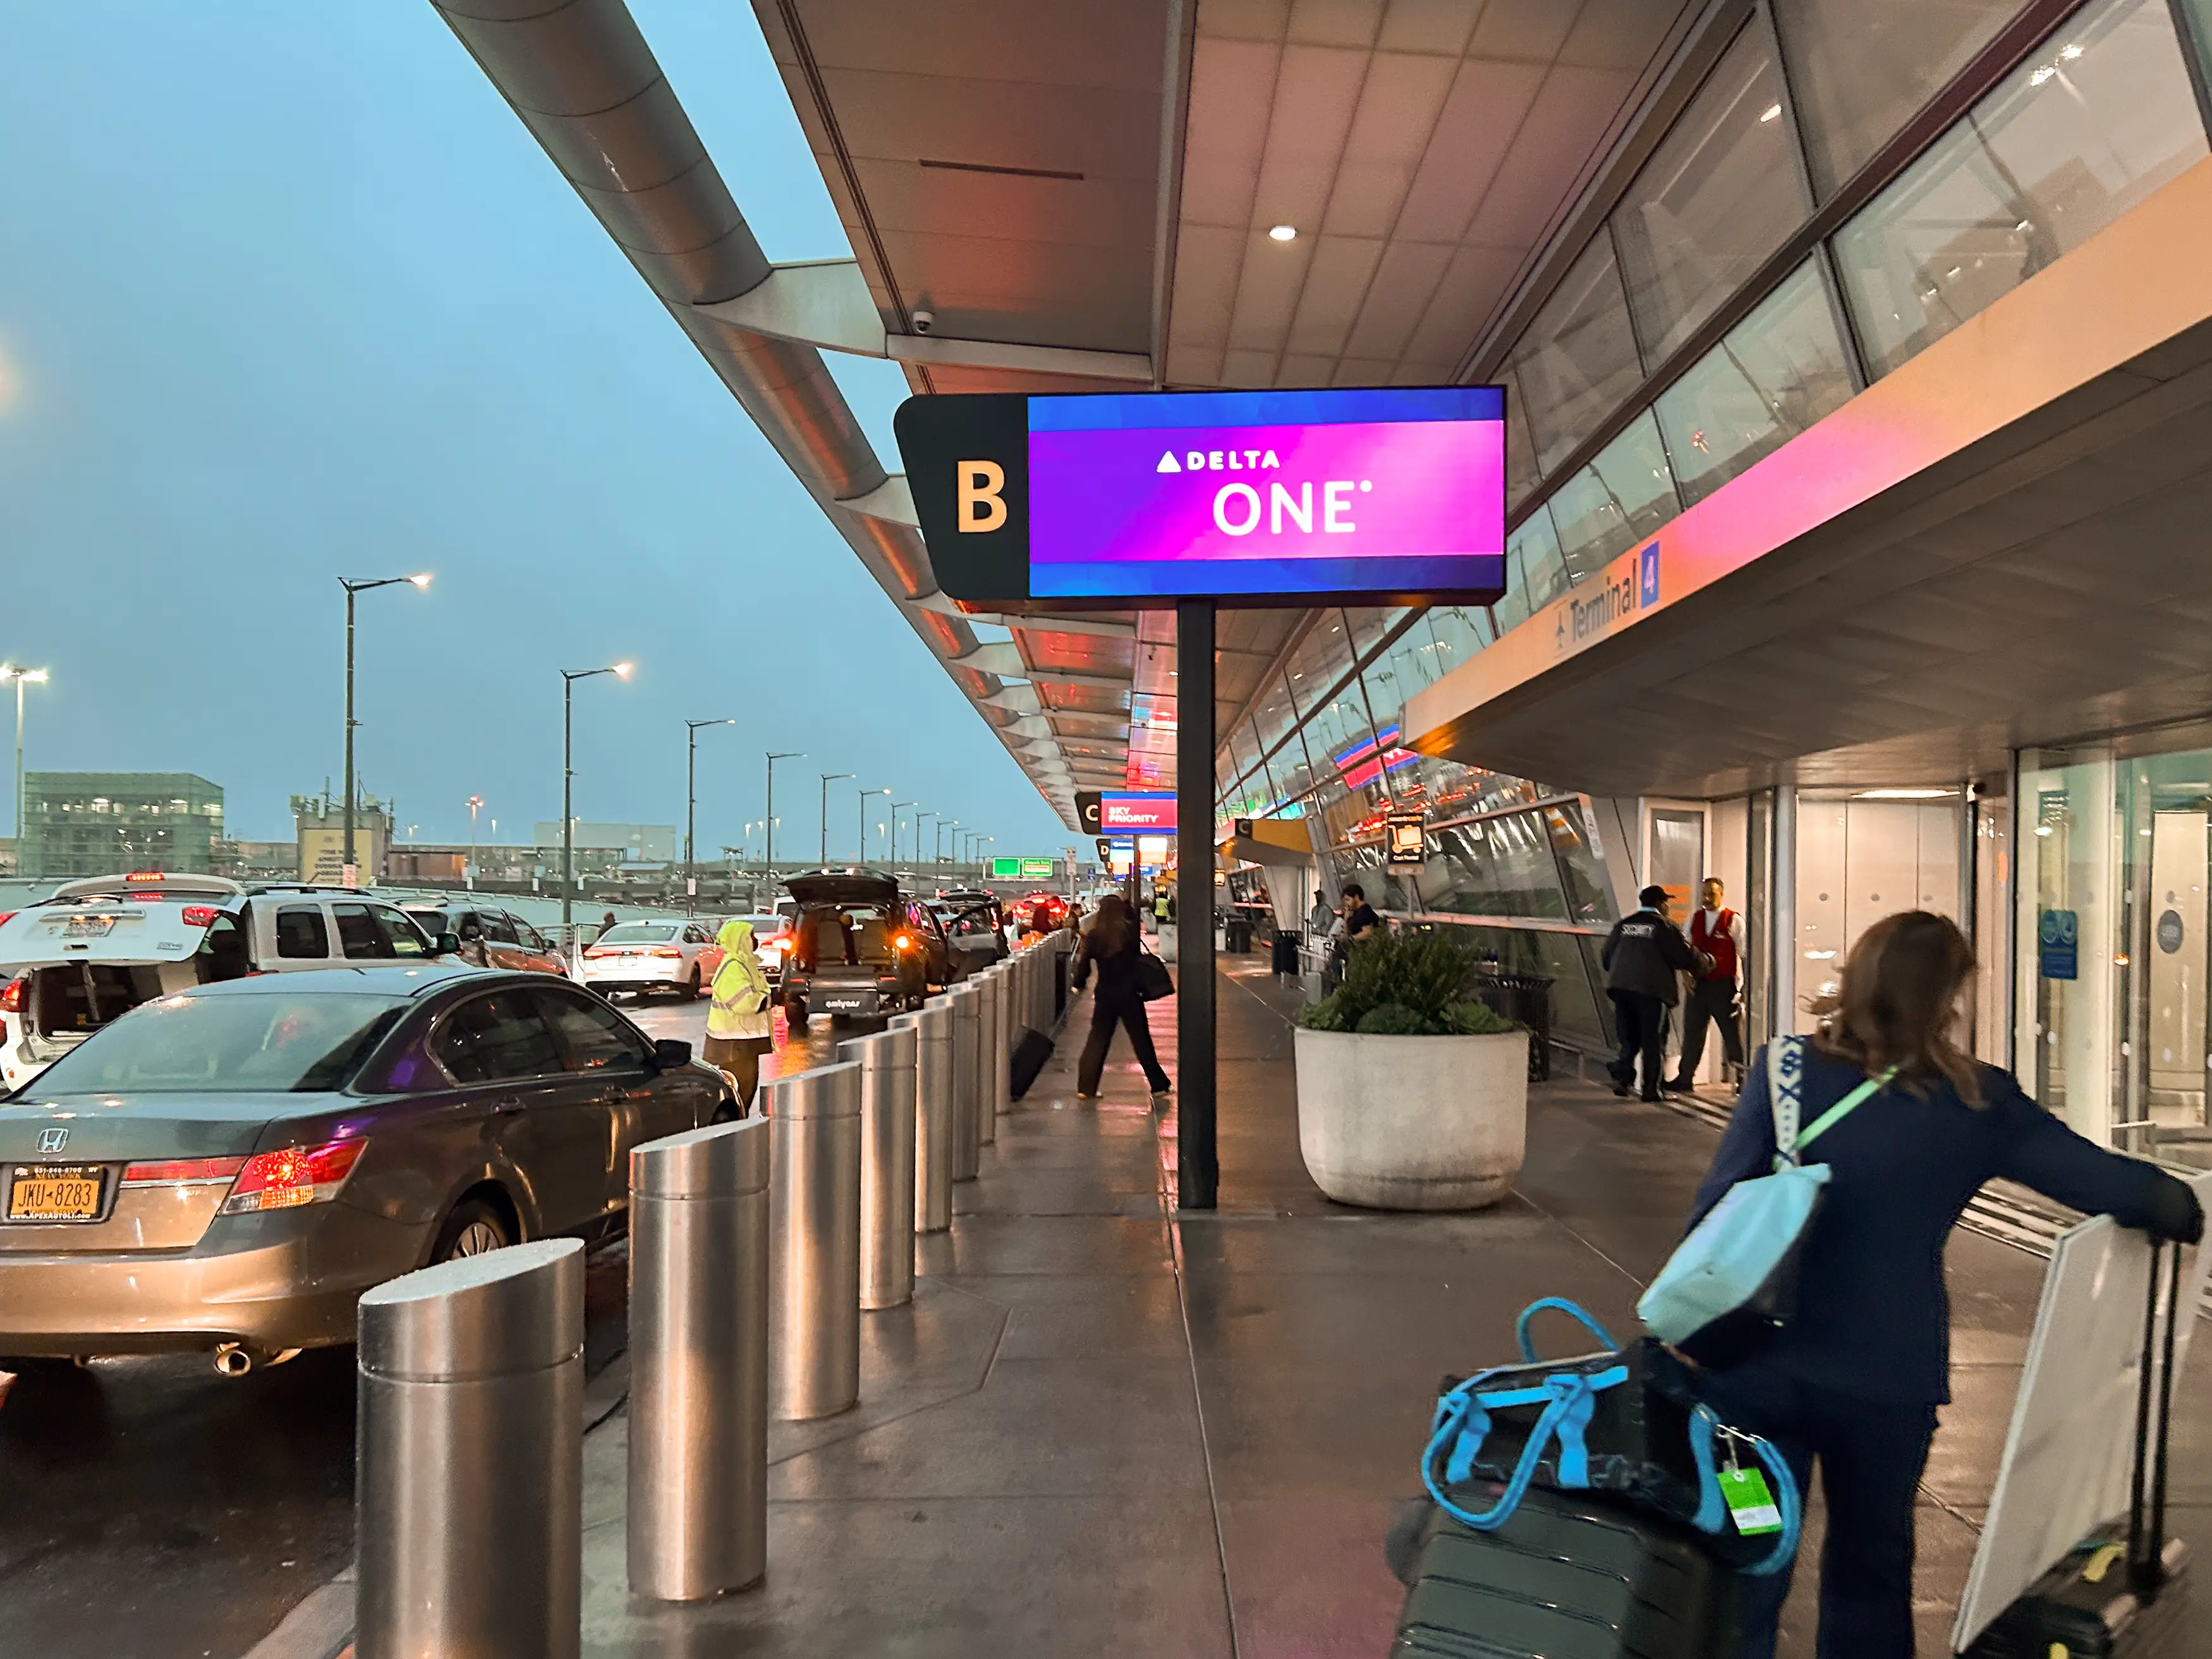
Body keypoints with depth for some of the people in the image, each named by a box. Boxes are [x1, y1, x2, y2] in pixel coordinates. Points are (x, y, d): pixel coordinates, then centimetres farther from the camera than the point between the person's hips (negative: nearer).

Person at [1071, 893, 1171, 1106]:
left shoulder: (1094, 936, -6)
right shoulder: (1129, 931, -9)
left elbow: (1084, 966, -2)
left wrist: (1078, 983, 16)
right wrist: (1124, 902, 24)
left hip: (1105, 996, 1)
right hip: (1129, 994, -1)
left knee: (1097, 1040, 12)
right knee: (1141, 1040, 9)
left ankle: (1086, 1088, 13)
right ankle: (1158, 1087, 15)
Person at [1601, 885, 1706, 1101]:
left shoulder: (1623, 924, 13)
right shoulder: (1664, 926, -3)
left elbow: (1606, 955, 15)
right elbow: (1685, 956, -2)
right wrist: (1703, 965, 17)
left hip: (1621, 987, 5)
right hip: (1651, 988, -5)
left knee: (1629, 1037, 15)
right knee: (1653, 1040, 4)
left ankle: (1622, 1076, -1)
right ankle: (1651, 1089, 5)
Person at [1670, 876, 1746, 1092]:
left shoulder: (1734, 921, -6)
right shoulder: (1694, 919, 8)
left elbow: (1744, 955, -7)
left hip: (1724, 985, -4)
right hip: (1698, 984, 5)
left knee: (1733, 1034, 2)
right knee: (1692, 1031, 10)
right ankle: (1684, 1079, 19)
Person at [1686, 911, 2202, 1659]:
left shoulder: (1787, 1071, -9)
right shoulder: (1976, 1100, -6)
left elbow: (1718, 1210, -11)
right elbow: (2107, 1183, 0)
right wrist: (2183, 1213, 21)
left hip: (1760, 1366, -1)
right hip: (1889, 1376, 1)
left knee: (1744, 1569, 12)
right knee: (1871, 1567, 24)